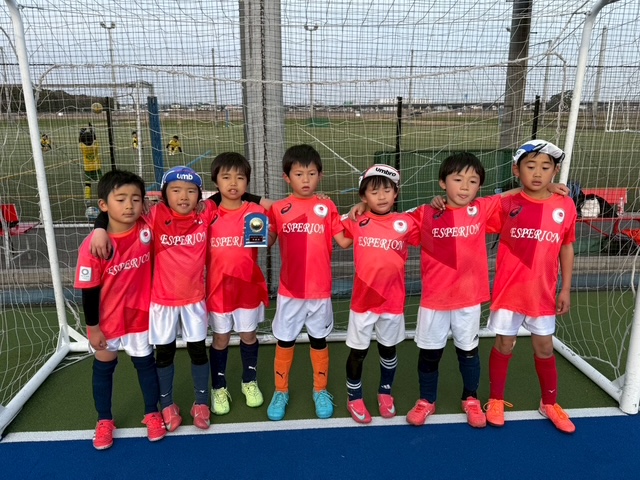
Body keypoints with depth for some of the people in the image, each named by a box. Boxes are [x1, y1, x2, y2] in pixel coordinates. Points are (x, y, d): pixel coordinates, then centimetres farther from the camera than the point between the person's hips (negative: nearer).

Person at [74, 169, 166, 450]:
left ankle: (152, 414, 37)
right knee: (103, 368, 18)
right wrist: (92, 327, -8)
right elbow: (89, 290, -14)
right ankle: (104, 421, 39)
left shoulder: (147, 230, -17)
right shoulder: (92, 245, -22)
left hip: (140, 315, 1)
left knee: (146, 363, 16)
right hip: (107, 320, -1)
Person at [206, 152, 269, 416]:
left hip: (249, 286, 0)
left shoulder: (256, 212, -5)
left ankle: (250, 381, 35)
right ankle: (218, 387, 29)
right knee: (220, 338, 12)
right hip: (219, 287, 0)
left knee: (248, 335, 15)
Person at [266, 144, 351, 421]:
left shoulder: (328, 207, -2)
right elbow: (267, 241, -1)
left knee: (319, 340, 14)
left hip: (320, 290, 0)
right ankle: (281, 391, 32)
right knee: (284, 342, 12)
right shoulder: (278, 209, -2)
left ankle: (320, 390, 34)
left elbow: (344, 242, -3)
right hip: (290, 290, 0)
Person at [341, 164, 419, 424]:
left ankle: (385, 392, 41)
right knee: (358, 351, 11)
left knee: (389, 349, 19)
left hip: (393, 300, 1)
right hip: (363, 300, -1)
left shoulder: (406, 223, -5)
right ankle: (354, 398, 31)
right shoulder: (356, 222, -6)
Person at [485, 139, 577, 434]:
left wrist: (565, 289, 6)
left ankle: (549, 404, 38)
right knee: (503, 346, 12)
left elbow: (566, 248, 5)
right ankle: (496, 401, 32)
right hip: (509, 292, -2)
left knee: (545, 349, 15)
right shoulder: (507, 204, -10)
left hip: (543, 294, 2)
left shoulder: (565, 206, -4)